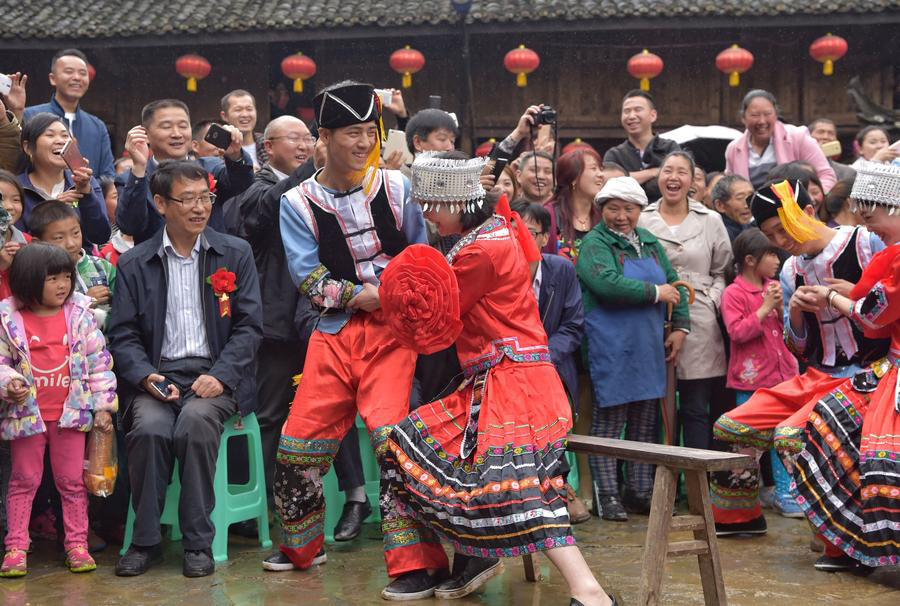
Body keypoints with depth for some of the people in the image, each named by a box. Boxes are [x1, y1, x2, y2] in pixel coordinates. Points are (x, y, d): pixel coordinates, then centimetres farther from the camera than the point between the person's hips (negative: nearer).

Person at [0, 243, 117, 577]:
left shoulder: (80, 316, -1)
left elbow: (99, 361, 2)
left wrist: (104, 405, 0)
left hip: (71, 412, 2)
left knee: (72, 480, 8)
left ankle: (77, 544, 16)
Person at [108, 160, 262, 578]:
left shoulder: (235, 254, 11)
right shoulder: (134, 264, 11)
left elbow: (250, 326, 5)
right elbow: (122, 335, 6)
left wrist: (220, 376, -11)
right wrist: (146, 376, -13)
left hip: (214, 376, -1)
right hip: (157, 376, 1)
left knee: (195, 421, -34)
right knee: (148, 427, -32)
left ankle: (198, 542, -22)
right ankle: (145, 540, -14)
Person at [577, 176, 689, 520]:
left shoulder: (650, 243, 16)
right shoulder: (594, 244, -6)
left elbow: (674, 282, 20)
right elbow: (607, 284, -22)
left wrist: (680, 325, 7)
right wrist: (655, 292, -13)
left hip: (649, 349, 7)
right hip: (611, 349, -7)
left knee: (646, 423, 11)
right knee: (609, 422, -3)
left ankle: (640, 492, 19)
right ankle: (606, 495, 3)